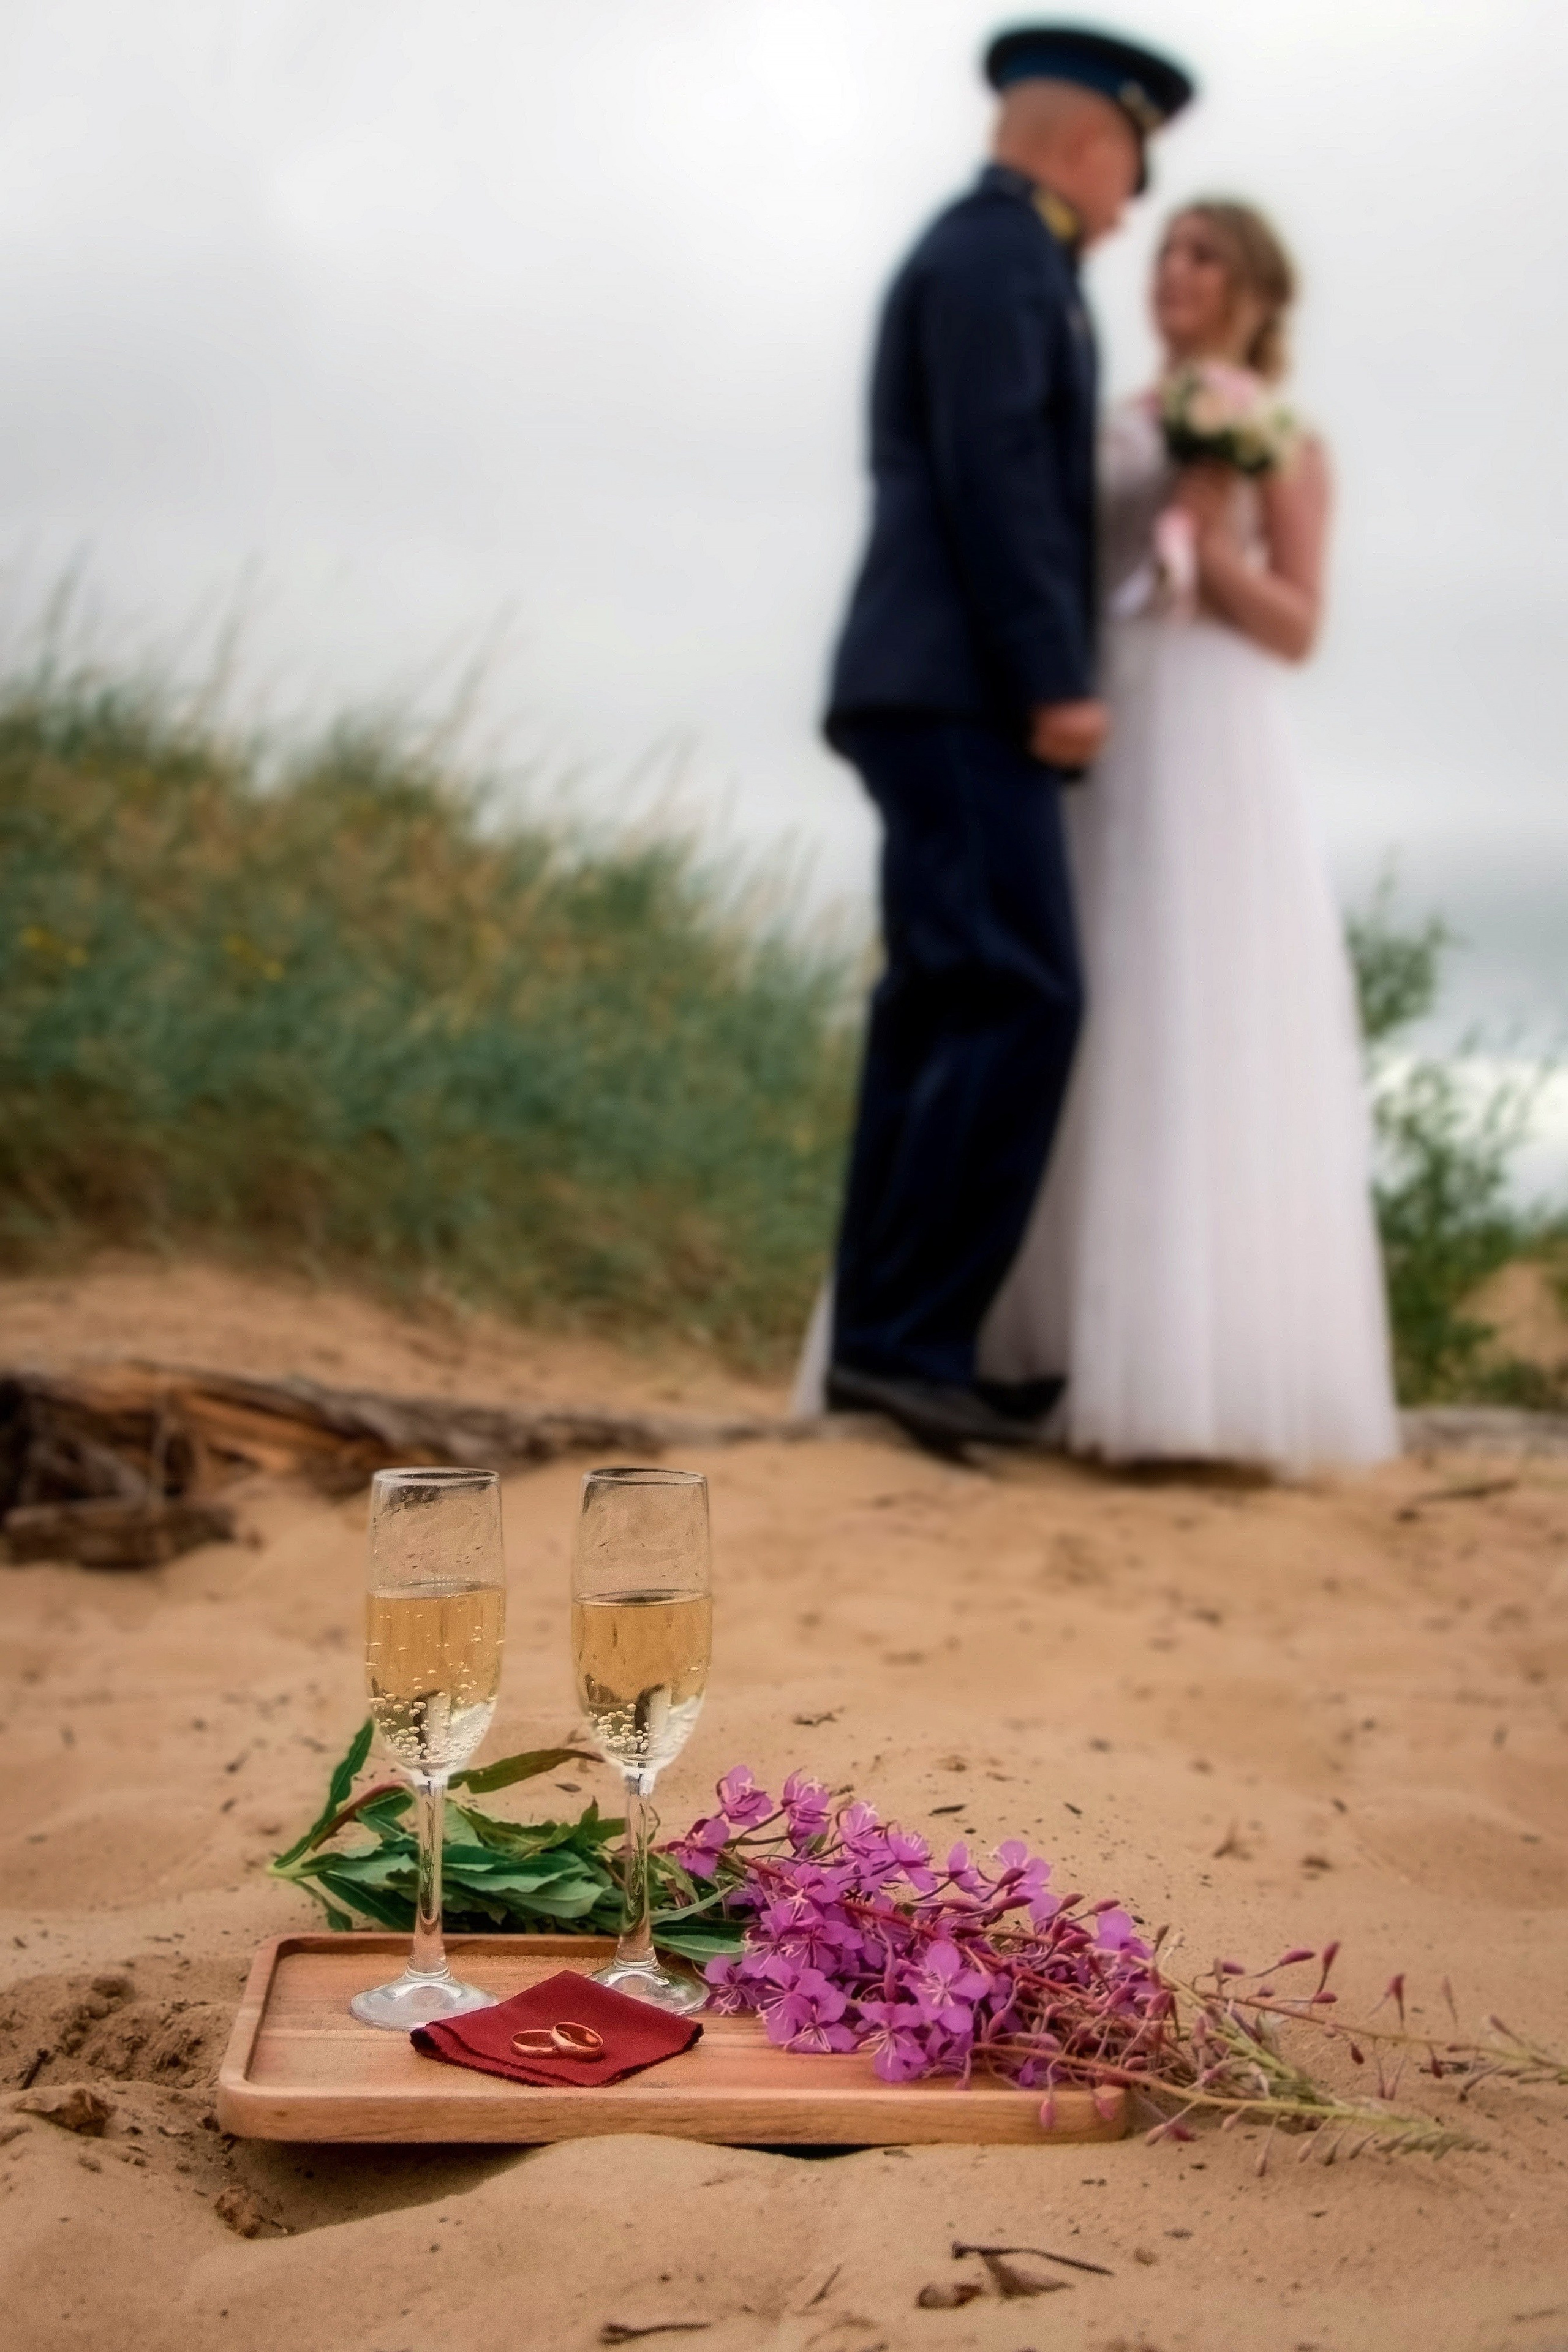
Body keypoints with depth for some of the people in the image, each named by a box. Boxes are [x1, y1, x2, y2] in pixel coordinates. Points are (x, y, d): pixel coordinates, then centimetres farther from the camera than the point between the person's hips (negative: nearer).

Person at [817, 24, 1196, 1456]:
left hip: (948, 696, 10)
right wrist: (1056, 684, -19)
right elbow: (994, 477, -16)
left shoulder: (978, 257, 27)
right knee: (1019, 1005, -16)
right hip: (962, 695, -10)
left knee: (945, 1017, 5)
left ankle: (883, 1344, 5)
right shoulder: (997, 251, -4)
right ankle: (908, 1338, -18)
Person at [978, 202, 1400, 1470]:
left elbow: (1296, 628, -2)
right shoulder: (1112, 433, 21)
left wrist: (1209, 539, -14)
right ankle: (1066, 1350, 3)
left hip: (1216, 759, -5)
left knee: (1206, 1056, -13)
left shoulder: (1286, 441, 7)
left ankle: (1197, 1370, -12)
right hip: (1092, 754, 5)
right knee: (1092, 1052, 0)